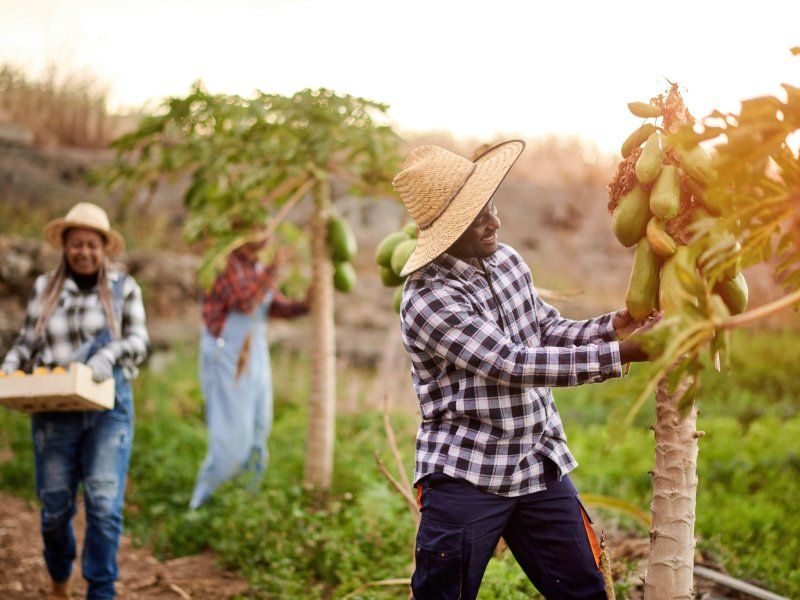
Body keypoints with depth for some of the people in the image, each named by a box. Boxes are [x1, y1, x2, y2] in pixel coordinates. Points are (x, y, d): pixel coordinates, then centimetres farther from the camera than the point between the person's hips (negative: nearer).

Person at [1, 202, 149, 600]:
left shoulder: (123, 287, 6)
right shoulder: (45, 288, 10)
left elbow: (138, 339, 0)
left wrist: (110, 355, -19)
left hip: (108, 406, -1)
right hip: (54, 408, 1)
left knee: (104, 504, -9)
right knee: (55, 506, 6)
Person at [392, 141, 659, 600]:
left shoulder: (507, 260, 4)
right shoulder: (428, 300, -21)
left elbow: (548, 329, 13)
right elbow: (513, 365, -25)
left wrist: (610, 327, -7)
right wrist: (619, 353, -26)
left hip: (541, 466, 7)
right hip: (467, 477, -7)